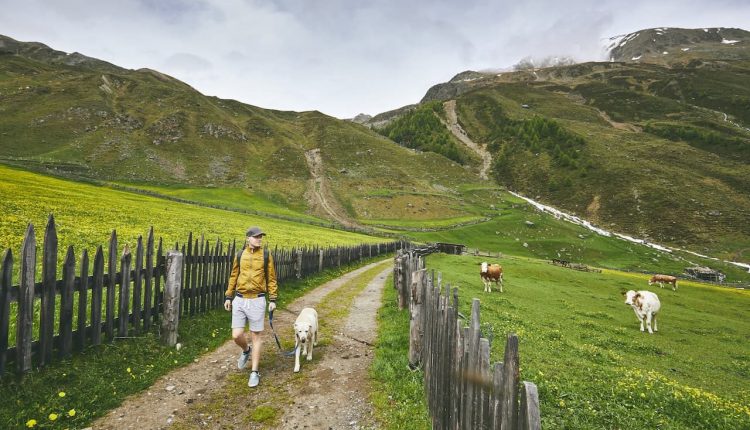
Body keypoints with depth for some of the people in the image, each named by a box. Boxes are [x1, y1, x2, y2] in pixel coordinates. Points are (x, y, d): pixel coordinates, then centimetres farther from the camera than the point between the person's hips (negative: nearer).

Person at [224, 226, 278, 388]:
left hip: (257, 301, -2)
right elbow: (233, 277, 13)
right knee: (236, 335, 0)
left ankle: (254, 372, 18)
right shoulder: (239, 255, 4)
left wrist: (272, 299, -2)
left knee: (256, 336, 5)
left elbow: (271, 279, 2)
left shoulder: (266, 255, -2)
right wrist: (228, 297, 11)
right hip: (239, 300, 2)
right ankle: (246, 350, 36)